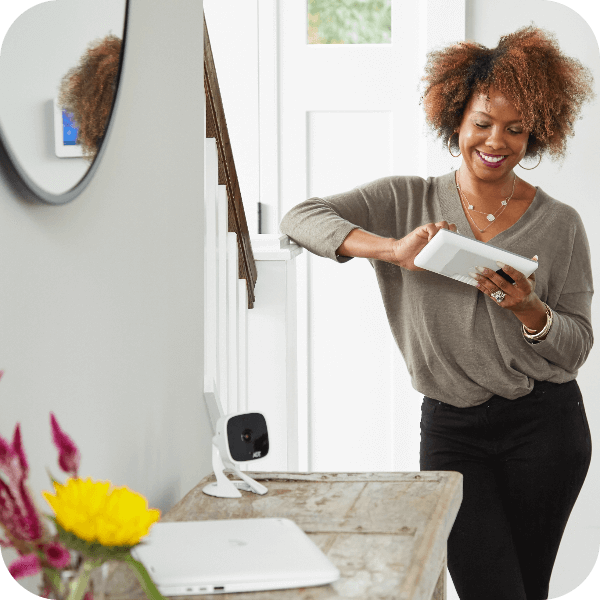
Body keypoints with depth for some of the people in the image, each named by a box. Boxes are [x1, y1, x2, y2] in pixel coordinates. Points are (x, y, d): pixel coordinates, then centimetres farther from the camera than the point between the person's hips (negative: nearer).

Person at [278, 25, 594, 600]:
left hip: (545, 428, 1)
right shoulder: (408, 200, 3)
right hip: (450, 428, 0)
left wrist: (528, 310, -17)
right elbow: (299, 218, -8)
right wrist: (391, 248, -22)